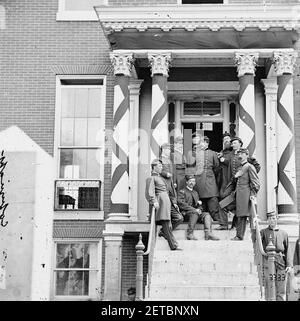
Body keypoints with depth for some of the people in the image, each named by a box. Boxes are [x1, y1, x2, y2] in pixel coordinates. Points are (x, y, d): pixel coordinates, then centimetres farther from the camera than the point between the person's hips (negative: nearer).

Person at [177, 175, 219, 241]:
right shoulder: (182, 192, 5)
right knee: (194, 212, -36)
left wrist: (199, 203, -2)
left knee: (207, 214, -20)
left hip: (196, 213, 6)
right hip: (186, 213, -6)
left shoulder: (195, 193, 27)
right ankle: (190, 234, -37)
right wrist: (194, 210, -17)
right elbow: (181, 204, -10)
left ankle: (208, 233, -38)